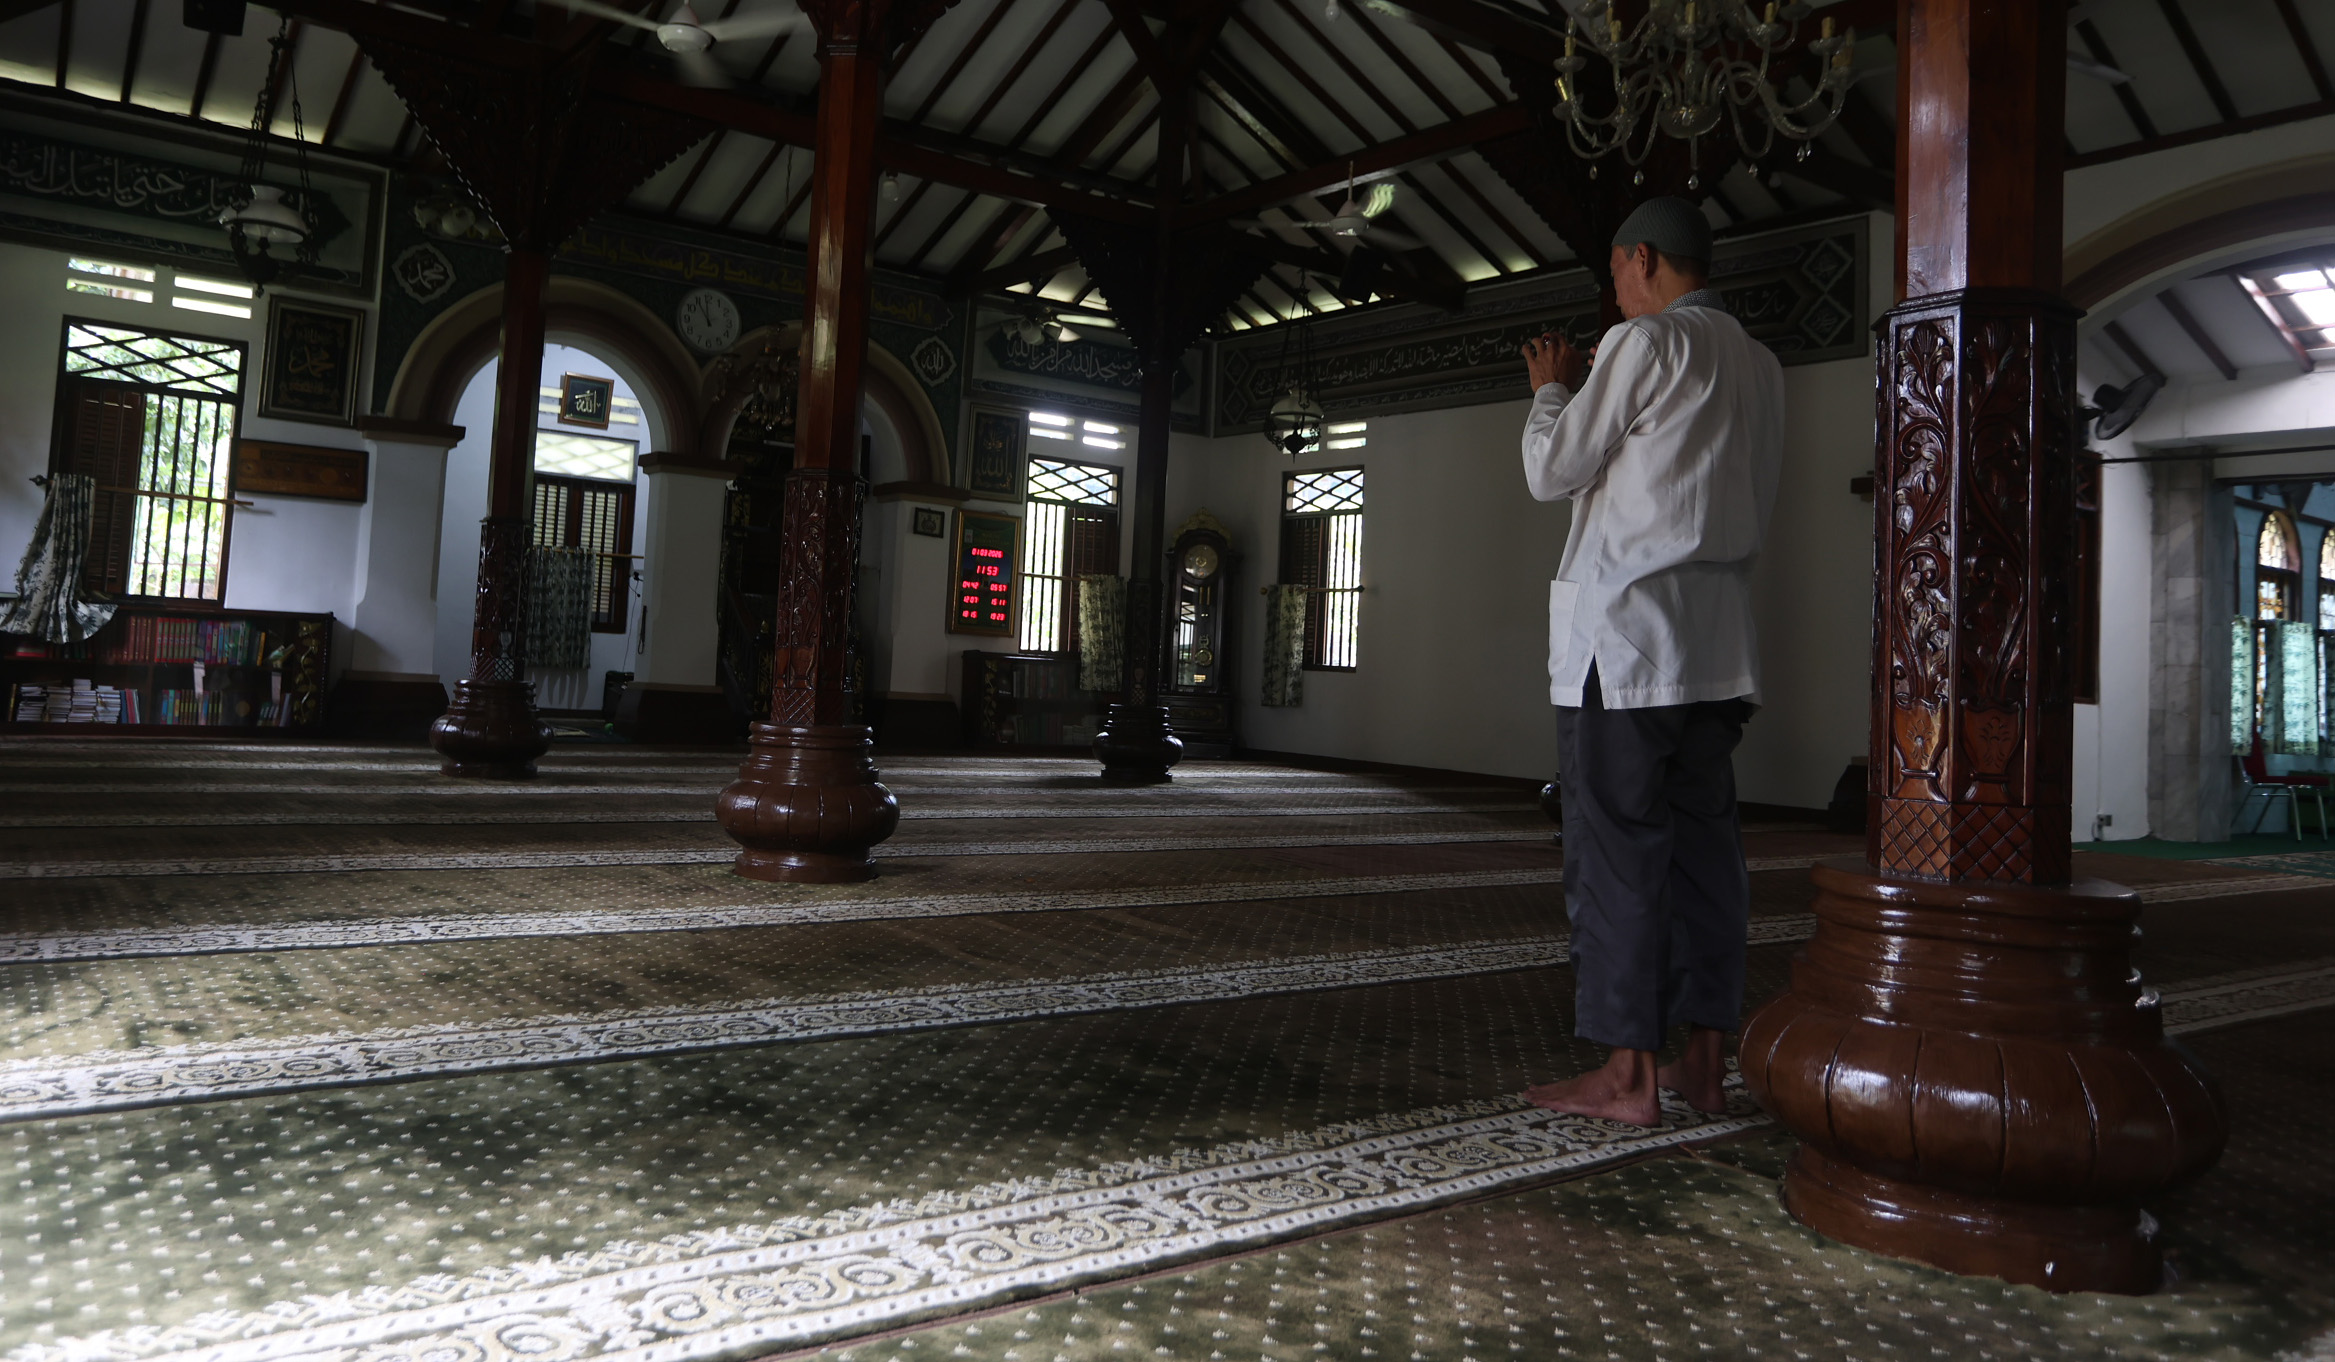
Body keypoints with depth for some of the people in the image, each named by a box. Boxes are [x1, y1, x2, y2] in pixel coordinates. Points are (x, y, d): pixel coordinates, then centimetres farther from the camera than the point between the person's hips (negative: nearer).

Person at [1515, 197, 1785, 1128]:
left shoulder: (1645, 343, -6)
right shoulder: (1760, 367, 18)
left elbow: (1551, 474, -4)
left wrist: (1550, 389, 14)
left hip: (1626, 630, -8)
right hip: (1719, 639, 8)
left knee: (1617, 847, -5)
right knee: (1703, 842, 9)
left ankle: (1627, 1075, -2)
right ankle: (1705, 1060, 14)